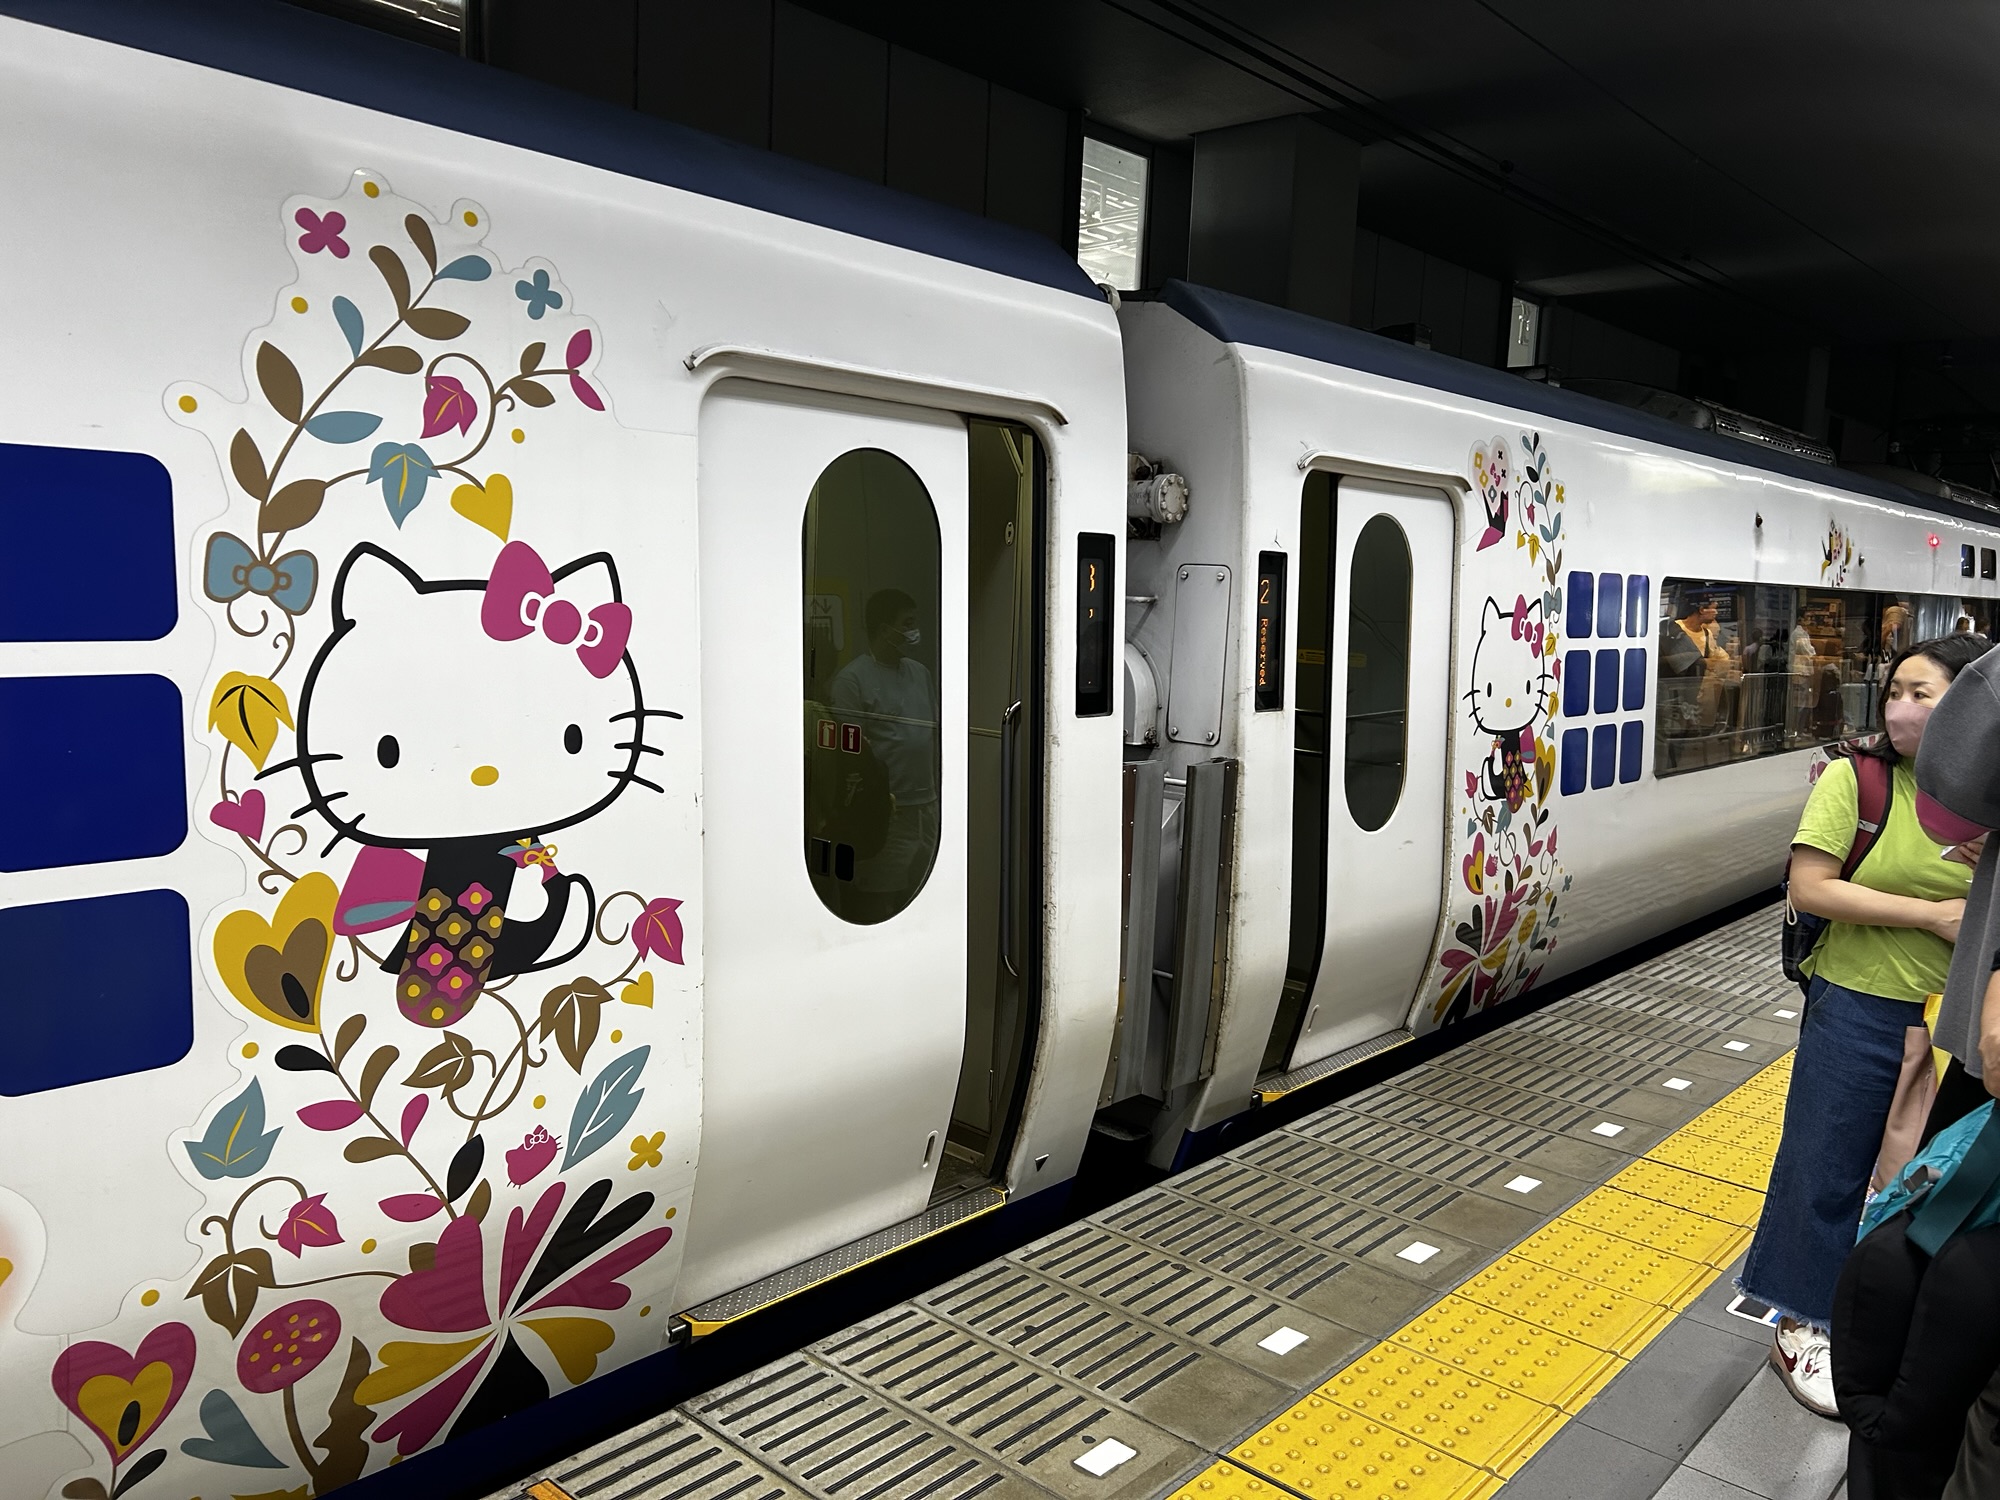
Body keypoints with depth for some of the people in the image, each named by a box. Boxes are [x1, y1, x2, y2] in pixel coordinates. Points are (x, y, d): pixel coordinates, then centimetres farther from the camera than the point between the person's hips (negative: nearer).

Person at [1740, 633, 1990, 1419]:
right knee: (1828, 1169, 7)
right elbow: (1810, 888, -17)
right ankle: (1803, 1326, 25)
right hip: (1860, 1010, -4)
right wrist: (1933, 916, -20)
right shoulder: (1859, 779, -11)